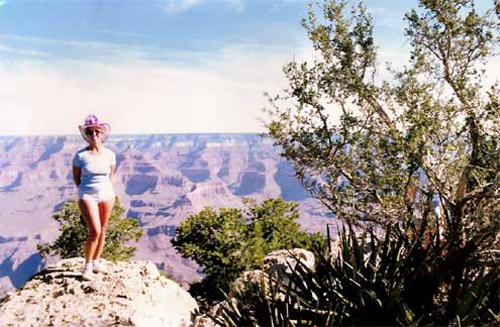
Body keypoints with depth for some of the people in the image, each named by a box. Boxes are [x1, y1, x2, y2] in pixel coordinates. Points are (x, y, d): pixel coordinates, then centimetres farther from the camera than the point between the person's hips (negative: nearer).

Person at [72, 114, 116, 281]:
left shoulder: (109, 154, -2)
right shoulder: (80, 155, -9)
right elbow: (76, 176, 4)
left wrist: (103, 189, 13)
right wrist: (85, 191, 8)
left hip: (107, 196, 3)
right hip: (87, 197, -3)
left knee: (102, 231, 9)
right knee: (95, 232, -11)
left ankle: (96, 262, 27)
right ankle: (87, 266, 7)